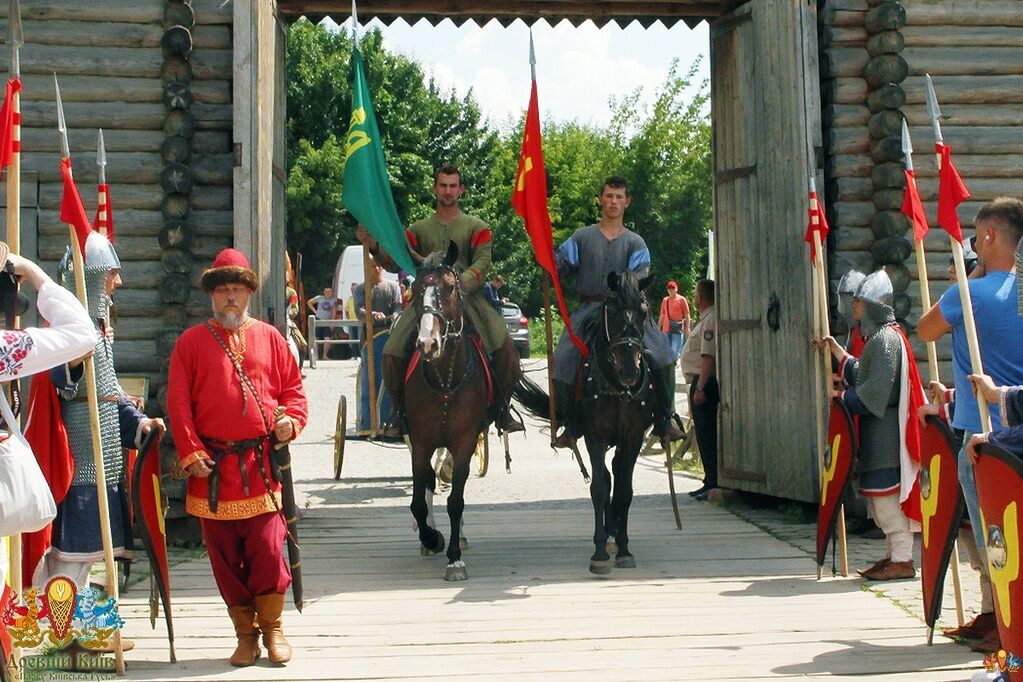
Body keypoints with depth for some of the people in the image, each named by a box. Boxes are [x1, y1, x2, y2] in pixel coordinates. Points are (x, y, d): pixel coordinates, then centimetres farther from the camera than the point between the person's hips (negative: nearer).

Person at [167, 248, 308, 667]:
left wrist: (291, 421, -7)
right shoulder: (191, 342, 6)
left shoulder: (269, 338, 10)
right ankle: (245, 633, 18)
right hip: (213, 468, 0)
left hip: (262, 464, 0)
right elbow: (178, 404, 2)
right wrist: (191, 452, -7)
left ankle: (272, 628, 14)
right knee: (225, 555, 5)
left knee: (267, 548, -4)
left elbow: (293, 388, 13)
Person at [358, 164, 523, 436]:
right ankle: (400, 413, 4)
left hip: (468, 297, -1)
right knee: (393, 352, -14)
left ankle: (503, 408, -4)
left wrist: (461, 283, -25)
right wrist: (374, 248, -13)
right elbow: (396, 262, 7)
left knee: (504, 347, -20)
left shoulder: (477, 227, 10)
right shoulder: (419, 229, 17)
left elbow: (482, 263, -6)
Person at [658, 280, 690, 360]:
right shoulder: (665, 300, 15)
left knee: (675, 351, -12)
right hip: (666, 329, 5)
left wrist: (687, 328, -6)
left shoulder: (681, 299, 2)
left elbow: (687, 315, 1)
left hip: (677, 329, -5)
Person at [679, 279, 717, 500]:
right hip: (701, 384, 11)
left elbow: (708, 356, -22)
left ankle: (713, 483, -7)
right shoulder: (706, 319, 18)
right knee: (704, 433, 13)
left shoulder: (710, 319, -15)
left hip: (704, 383, -11)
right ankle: (711, 482, 19)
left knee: (706, 433, -9)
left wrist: (701, 387, -25)